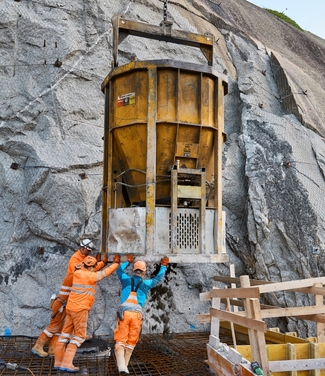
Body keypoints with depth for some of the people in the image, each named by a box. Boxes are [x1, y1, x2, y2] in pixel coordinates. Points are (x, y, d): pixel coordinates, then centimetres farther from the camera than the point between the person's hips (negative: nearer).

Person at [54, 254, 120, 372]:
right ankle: (66, 364, -4)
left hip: (71, 307, 8)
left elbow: (91, 270, 25)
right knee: (79, 335, 0)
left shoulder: (78, 273, 8)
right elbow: (104, 273, -3)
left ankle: (58, 362, 18)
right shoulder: (90, 276, -14)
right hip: (80, 309, -8)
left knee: (66, 333, 12)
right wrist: (116, 263, 11)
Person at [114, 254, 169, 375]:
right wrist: (163, 266, 36)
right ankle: (124, 366, 13)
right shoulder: (146, 284, 8)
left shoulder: (126, 280, 12)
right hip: (136, 314, 0)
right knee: (130, 342, 12)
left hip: (124, 313, 1)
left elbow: (119, 270, 32)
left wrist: (128, 262, 46)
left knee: (120, 341, -1)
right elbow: (159, 278, 23)